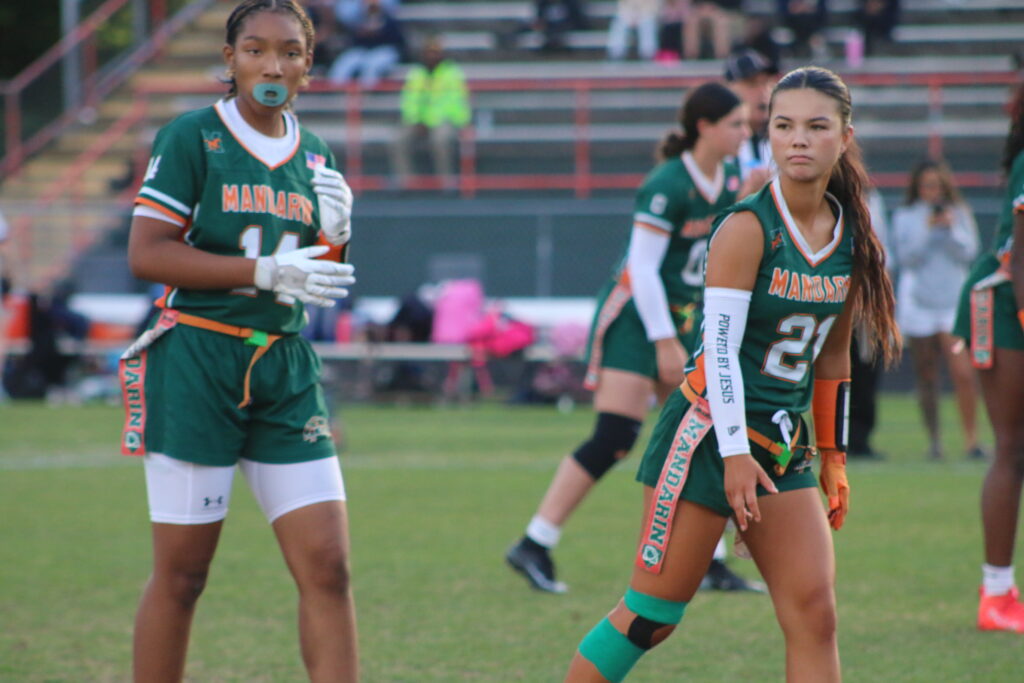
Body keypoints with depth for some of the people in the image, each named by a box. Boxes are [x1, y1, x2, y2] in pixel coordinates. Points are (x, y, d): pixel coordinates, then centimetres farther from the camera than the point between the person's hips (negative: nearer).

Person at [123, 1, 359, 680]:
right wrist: (268, 272, -18)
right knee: (181, 575, 0)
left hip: (287, 369, 5)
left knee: (328, 570, -4)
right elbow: (146, 253, -13)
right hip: (197, 362, -5)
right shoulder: (191, 138, -5)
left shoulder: (317, 158, 13)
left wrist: (336, 236, -2)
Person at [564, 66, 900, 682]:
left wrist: (833, 456, 17)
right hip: (708, 437, -6)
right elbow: (720, 347, -17)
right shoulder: (746, 229, -13)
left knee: (814, 614, -5)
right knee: (652, 614, -3)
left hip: (785, 446, 6)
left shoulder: (851, 237, 6)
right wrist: (735, 454, -22)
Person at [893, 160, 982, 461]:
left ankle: (971, 438, -9)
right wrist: (927, 228, -13)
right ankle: (933, 440, 13)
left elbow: (968, 253, -1)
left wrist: (952, 229, -14)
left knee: (963, 373, -14)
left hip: (954, 300, 0)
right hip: (918, 303, 0)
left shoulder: (960, 214, 7)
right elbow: (906, 258, -6)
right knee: (926, 376, 4)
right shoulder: (905, 217, 5)